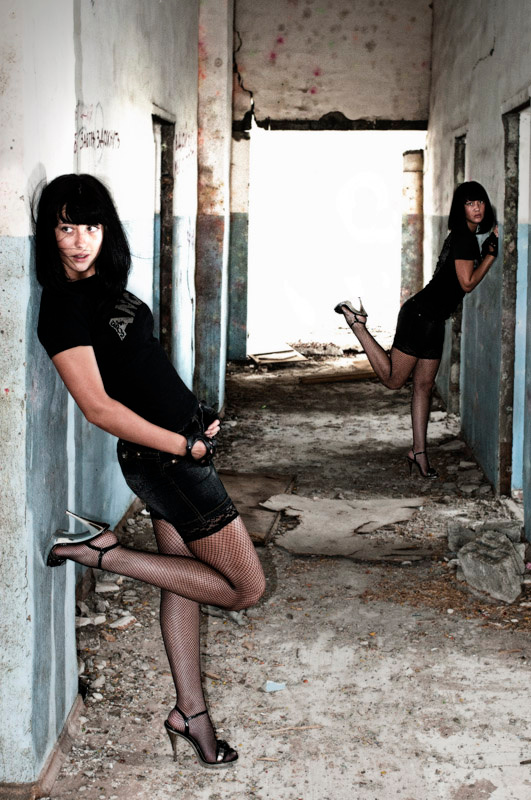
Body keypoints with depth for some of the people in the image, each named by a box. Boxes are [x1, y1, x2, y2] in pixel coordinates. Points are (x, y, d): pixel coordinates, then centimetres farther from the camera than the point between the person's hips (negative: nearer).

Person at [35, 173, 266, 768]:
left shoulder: (103, 287, 10)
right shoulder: (64, 306, -18)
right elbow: (99, 408, -21)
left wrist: (195, 422, 9)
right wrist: (185, 445, -15)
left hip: (176, 445, 9)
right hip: (165, 459, -9)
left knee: (181, 578, 15)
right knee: (245, 587, 1)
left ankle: (189, 713, 26)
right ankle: (105, 554, 1)